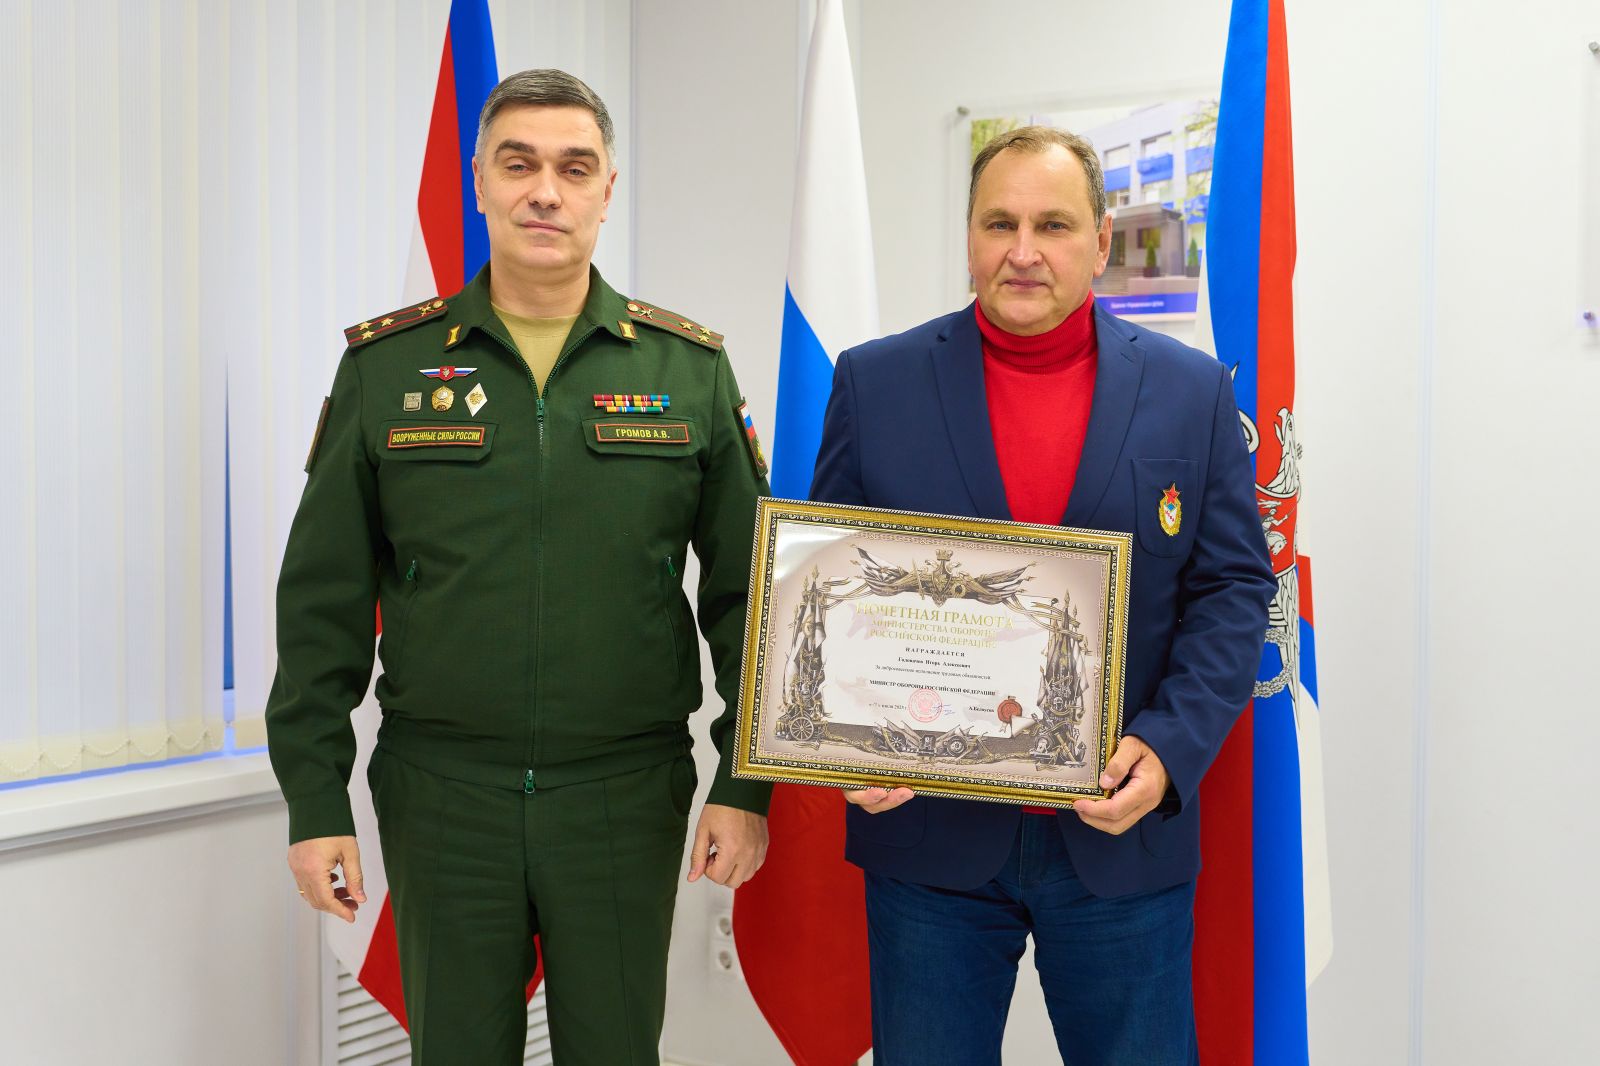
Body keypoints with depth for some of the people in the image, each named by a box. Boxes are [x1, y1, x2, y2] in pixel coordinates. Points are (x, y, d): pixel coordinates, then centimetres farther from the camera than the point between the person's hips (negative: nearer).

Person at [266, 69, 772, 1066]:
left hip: (628, 796, 0)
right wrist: (315, 800, 0)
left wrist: (747, 784, -2)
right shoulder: (386, 365, 2)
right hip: (440, 796, 0)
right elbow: (324, 601, 3)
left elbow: (747, 593, 3)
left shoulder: (689, 368, 1)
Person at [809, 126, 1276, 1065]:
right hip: (928, 832, 0)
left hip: (1124, 830, 1)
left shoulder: (1194, 391, 3)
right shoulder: (875, 382, 2)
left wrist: (1169, 747, -12)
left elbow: (1234, 587, 2)